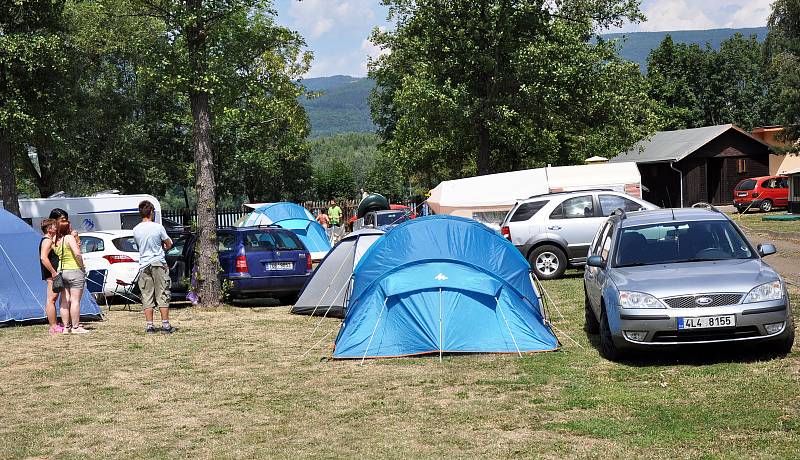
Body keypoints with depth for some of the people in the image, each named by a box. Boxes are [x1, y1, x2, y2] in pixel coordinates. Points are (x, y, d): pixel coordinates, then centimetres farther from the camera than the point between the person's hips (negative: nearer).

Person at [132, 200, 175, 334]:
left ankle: (149, 326, 5)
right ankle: (165, 325, 2)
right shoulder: (158, 227, -9)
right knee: (162, 295, 2)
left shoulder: (136, 230, 1)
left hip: (144, 266, 3)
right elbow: (169, 244, 1)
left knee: (147, 297, 6)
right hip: (159, 263, -3)